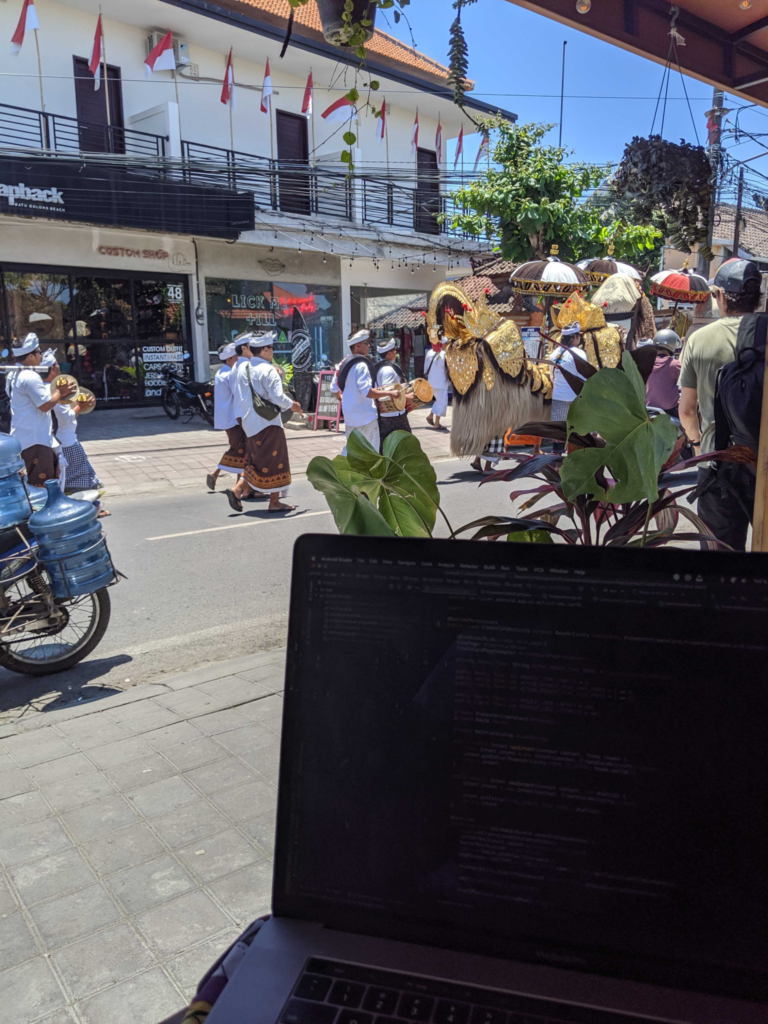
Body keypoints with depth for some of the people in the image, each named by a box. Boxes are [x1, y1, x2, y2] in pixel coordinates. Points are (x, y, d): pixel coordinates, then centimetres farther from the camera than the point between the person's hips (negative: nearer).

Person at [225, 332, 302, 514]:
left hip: (248, 422, 7)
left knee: (256, 461, 18)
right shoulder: (268, 370, -15)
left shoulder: (242, 367, 7)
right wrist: (291, 405, -1)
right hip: (267, 423, -7)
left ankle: (237, 489, 3)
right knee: (274, 461, 3)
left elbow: (236, 391, 14)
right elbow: (277, 396, -19)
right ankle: (274, 502, 8)